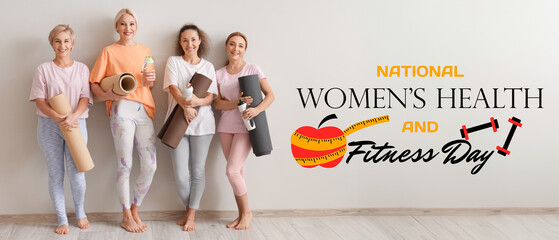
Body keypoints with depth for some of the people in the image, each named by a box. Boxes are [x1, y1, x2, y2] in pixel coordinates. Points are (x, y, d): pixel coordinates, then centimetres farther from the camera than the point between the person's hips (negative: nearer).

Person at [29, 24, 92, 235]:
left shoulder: (81, 69, 8)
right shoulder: (44, 69, 5)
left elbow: (85, 98, 1)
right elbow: (39, 99, -2)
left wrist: (73, 116, -18)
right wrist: (58, 118, -19)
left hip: (76, 124, 0)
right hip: (49, 126, 0)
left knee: (76, 174, -4)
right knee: (56, 174, 3)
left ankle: (80, 212, 21)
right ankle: (62, 219, 14)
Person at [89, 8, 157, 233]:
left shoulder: (145, 51, 19)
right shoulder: (109, 51, 7)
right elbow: (94, 83, 2)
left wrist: (149, 81, 0)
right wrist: (109, 94, -17)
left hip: (145, 109, 4)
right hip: (122, 108, -4)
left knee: (150, 166, 0)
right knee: (125, 165, -4)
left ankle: (135, 211, 17)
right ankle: (126, 216, 9)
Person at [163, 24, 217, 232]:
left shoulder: (208, 66, 12)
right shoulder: (173, 61, 9)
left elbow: (210, 97, 2)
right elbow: (173, 87, -6)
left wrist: (197, 102, -22)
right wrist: (185, 105, -26)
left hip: (202, 123, 1)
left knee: (198, 171, 2)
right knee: (180, 175, -5)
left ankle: (191, 214, 14)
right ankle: (188, 209, 20)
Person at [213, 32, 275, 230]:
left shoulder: (252, 69, -3)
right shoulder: (219, 74, 7)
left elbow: (270, 95, -7)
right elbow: (217, 103, 0)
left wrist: (257, 109, -25)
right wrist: (237, 103, -18)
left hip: (245, 126, -4)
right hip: (226, 126, 4)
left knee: (232, 171, -12)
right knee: (237, 171, 8)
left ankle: (246, 212, 7)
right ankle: (241, 214, 19)